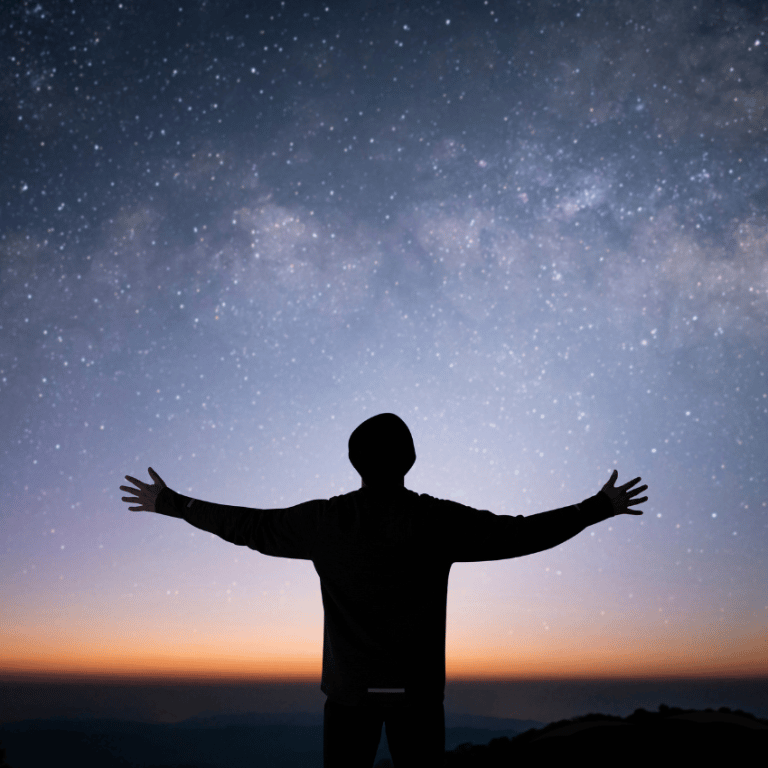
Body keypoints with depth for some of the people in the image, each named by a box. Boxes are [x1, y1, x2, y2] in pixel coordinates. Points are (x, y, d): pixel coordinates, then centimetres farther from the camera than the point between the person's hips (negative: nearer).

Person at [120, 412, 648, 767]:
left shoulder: (324, 521, -6)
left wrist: (170, 504, 15)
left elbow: (244, 525, 2)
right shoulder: (438, 521, -9)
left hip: (350, 685, 1)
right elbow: (524, 533, -5)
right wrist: (600, 507, 7)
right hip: (418, 686, 0)